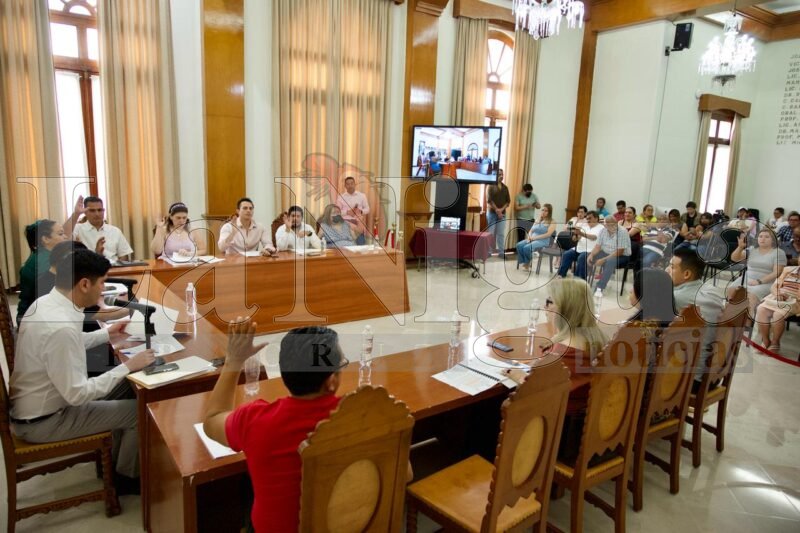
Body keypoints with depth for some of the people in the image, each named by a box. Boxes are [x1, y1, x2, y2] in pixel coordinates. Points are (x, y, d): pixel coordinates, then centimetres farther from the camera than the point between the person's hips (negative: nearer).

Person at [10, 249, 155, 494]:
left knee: (126, 386, 14)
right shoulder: (61, 326, -33)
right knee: (139, 410, -4)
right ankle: (125, 477, 19)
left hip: (35, 405, 9)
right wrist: (127, 367, -21)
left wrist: (106, 333, 22)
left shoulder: (46, 303, -3)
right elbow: (77, 395, -28)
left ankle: (113, 457, 29)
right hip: (41, 421, -9)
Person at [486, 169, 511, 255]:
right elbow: (489, 200, -11)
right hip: (492, 212, -4)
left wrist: (501, 209, -7)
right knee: (491, 233, -2)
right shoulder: (491, 186, -3)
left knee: (501, 233, 3)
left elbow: (508, 200, 8)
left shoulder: (505, 187, 13)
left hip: (502, 213, 4)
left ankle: (501, 252, 5)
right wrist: (496, 210, -13)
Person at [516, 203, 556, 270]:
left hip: (543, 241, -6)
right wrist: (529, 237, -6)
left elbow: (548, 234, -12)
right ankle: (523, 263, -14)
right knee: (519, 245, -24)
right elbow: (531, 231, 18)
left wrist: (535, 237, -16)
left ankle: (527, 264, -9)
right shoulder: (538, 220, 22)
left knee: (527, 247, -32)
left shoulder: (552, 222, 1)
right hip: (532, 239, 6)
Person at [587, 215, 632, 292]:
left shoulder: (622, 232, -20)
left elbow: (619, 252, -23)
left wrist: (603, 259, -29)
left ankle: (600, 287, -30)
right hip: (605, 253, 6)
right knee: (588, 256, -12)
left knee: (610, 261, -37)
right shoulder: (603, 231, -1)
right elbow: (598, 246, 0)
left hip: (622, 256, -6)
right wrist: (591, 254, -21)